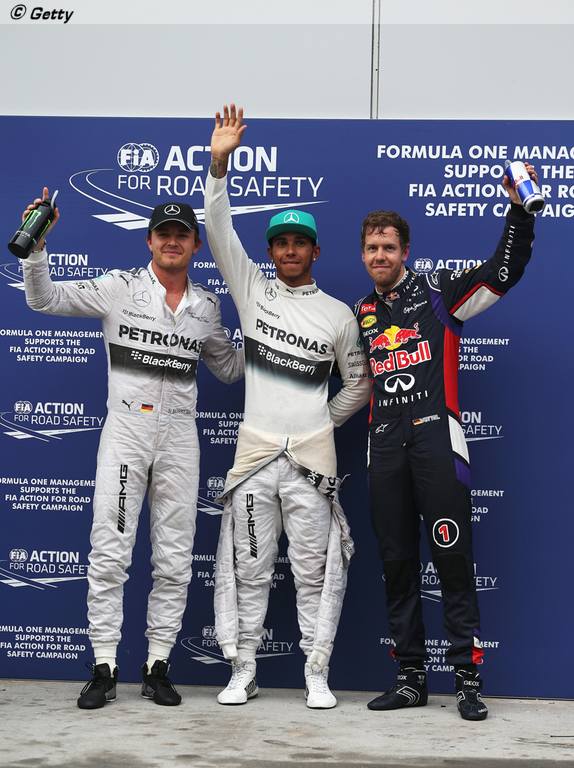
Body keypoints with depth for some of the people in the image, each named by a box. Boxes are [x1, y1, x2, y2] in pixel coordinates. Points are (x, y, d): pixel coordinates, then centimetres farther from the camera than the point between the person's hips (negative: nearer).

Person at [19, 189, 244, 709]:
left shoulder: (206, 306, 10)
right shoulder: (120, 287, 0)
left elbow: (229, 368, 21)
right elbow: (44, 299, -5)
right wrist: (36, 245, -19)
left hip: (179, 435, 3)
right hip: (126, 427, -3)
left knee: (175, 559, 4)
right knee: (109, 552, -4)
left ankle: (158, 666, 15)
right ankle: (104, 668, 5)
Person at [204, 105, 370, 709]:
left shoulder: (338, 313, 7)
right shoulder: (252, 291, 7)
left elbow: (358, 382, 17)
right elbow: (219, 231, -3)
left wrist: (326, 423, 9)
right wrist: (218, 164, -13)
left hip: (311, 457, 0)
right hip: (255, 452, 1)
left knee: (315, 569, 2)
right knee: (247, 568, 5)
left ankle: (317, 675, 12)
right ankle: (242, 671, 15)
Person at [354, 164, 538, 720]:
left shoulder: (435, 291, 5)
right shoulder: (360, 314, 19)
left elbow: (505, 270, -5)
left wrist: (520, 210, -14)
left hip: (436, 436, -5)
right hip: (385, 445, 5)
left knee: (452, 557, -7)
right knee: (396, 561, 6)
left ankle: (468, 677, 0)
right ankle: (411, 677, 15)